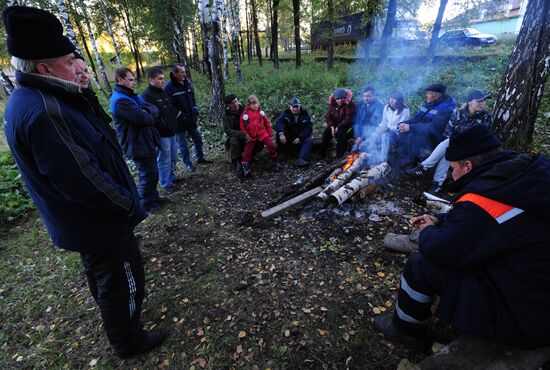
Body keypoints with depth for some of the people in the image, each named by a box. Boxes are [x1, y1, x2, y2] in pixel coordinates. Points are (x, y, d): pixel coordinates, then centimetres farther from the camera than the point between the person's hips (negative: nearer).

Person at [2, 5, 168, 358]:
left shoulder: (34, 99, 3)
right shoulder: (44, 112, -30)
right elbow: (83, 180, -28)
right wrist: (128, 204, -17)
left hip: (84, 219, 11)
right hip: (98, 222, -11)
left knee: (101, 273, 31)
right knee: (123, 280, 10)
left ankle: (116, 316, 58)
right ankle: (128, 340, 35)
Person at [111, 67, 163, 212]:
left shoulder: (131, 96, 13)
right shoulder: (120, 100, -19)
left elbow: (154, 110, 6)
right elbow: (145, 119, -25)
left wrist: (149, 111, -14)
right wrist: (151, 116, -6)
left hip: (146, 141, 9)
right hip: (138, 145, -9)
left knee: (151, 172, 20)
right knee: (148, 174, 2)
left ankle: (153, 196, 36)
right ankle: (147, 203, 18)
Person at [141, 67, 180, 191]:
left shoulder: (162, 92, 14)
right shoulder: (146, 95, -15)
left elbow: (171, 109, 23)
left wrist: (174, 124, 13)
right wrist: (163, 126, -17)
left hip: (171, 132, 9)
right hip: (161, 135, -9)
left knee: (173, 158, 20)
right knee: (164, 161, 2)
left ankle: (172, 177, 38)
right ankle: (166, 183, 16)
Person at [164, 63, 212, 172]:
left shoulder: (188, 83, 5)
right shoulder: (169, 88, -16)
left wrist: (195, 111, 5)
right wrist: (180, 116, -17)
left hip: (192, 120, 6)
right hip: (179, 122, -6)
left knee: (198, 139, 16)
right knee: (183, 144, 7)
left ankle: (200, 158, 35)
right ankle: (187, 163, 22)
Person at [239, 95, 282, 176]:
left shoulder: (261, 112, 6)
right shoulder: (245, 113, 0)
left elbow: (267, 123, 10)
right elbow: (242, 126, 4)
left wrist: (270, 134, 10)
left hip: (262, 133, 1)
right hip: (251, 136, -1)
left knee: (271, 145, -11)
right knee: (247, 150, -5)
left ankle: (275, 161, 5)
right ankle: (245, 166, 1)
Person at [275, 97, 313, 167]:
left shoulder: (305, 114, 0)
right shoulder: (285, 113, -4)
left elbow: (309, 128, -10)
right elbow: (278, 123, -24)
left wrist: (300, 138, -25)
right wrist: (281, 134, -46)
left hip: (301, 138, 1)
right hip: (288, 138, -1)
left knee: (309, 140, -27)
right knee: (279, 133, -27)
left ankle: (302, 159, -41)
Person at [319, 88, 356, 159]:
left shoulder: (350, 104, -18)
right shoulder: (332, 103, -3)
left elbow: (348, 119, -21)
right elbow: (328, 116, 1)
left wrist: (338, 127, -25)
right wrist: (332, 126, -15)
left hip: (346, 125, -5)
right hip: (335, 124, 5)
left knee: (340, 133, -32)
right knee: (327, 132, -17)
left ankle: (340, 155, -19)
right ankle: (322, 153, -6)